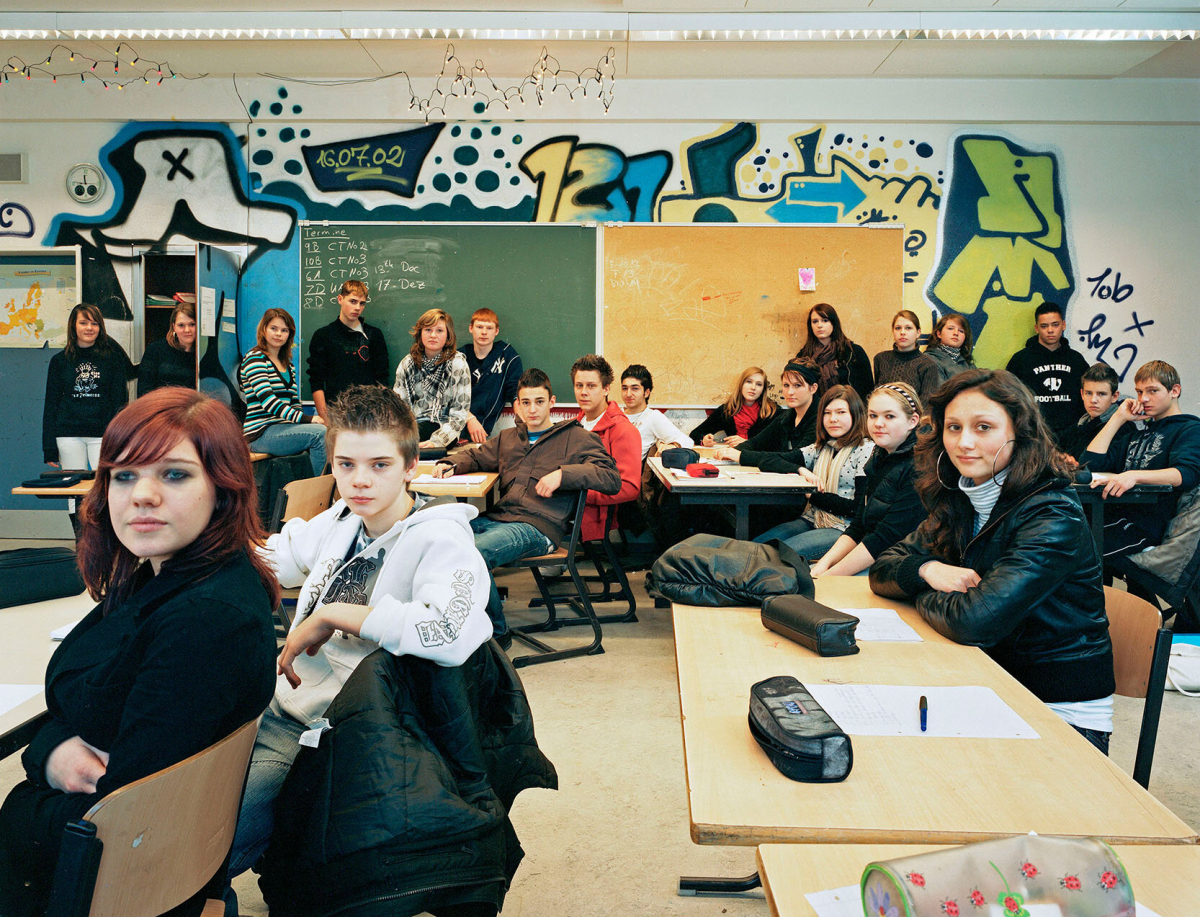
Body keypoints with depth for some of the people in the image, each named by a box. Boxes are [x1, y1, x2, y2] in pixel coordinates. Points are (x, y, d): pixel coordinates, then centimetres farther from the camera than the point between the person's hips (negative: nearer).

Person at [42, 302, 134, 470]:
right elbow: (51, 403, 11)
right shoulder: (59, 360, 9)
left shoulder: (111, 357, 5)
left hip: (102, 433, -1)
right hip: (69, 434, 1)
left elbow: (120, 400, 4)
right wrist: (49, 449, 5)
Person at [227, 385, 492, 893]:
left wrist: (332, 614, -25)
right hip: (281, 708, 7)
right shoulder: (341, 519, 7)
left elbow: (451, 633, -37)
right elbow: (272, 556, 28)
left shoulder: (440, 540, -16)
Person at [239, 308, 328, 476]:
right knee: (320, 432, -30)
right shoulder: (255, 358, -4)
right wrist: (307, 419, -24)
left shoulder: (287, 364, 21)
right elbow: (268, 401, -17)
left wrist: (310, 419, -4)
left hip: (282, 427, 7)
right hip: (261, 433, -7)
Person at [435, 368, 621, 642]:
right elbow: (475, 456, 45)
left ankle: (497, 633, -11)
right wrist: (451, 464, 21)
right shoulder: (507, 438, 28)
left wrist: (563, 473, -12)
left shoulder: (576, 438, 10)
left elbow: (612, 479, -1)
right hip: (496, 518, 6)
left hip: (538, 526, -6)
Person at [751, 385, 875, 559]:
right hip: (811, 521, 6)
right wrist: (801, 470, -10)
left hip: (843, 530, -6)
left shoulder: (866, 450, -2)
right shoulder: (820, 448, 16)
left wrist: (813, 496, -9)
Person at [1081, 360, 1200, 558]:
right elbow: (1090, 462, 19)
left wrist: (1134, 475, -32)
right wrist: (1119, 418, 19)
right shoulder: (1139, 434, 30)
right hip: (1113, 511, 7)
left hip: (1142, 524, -7)